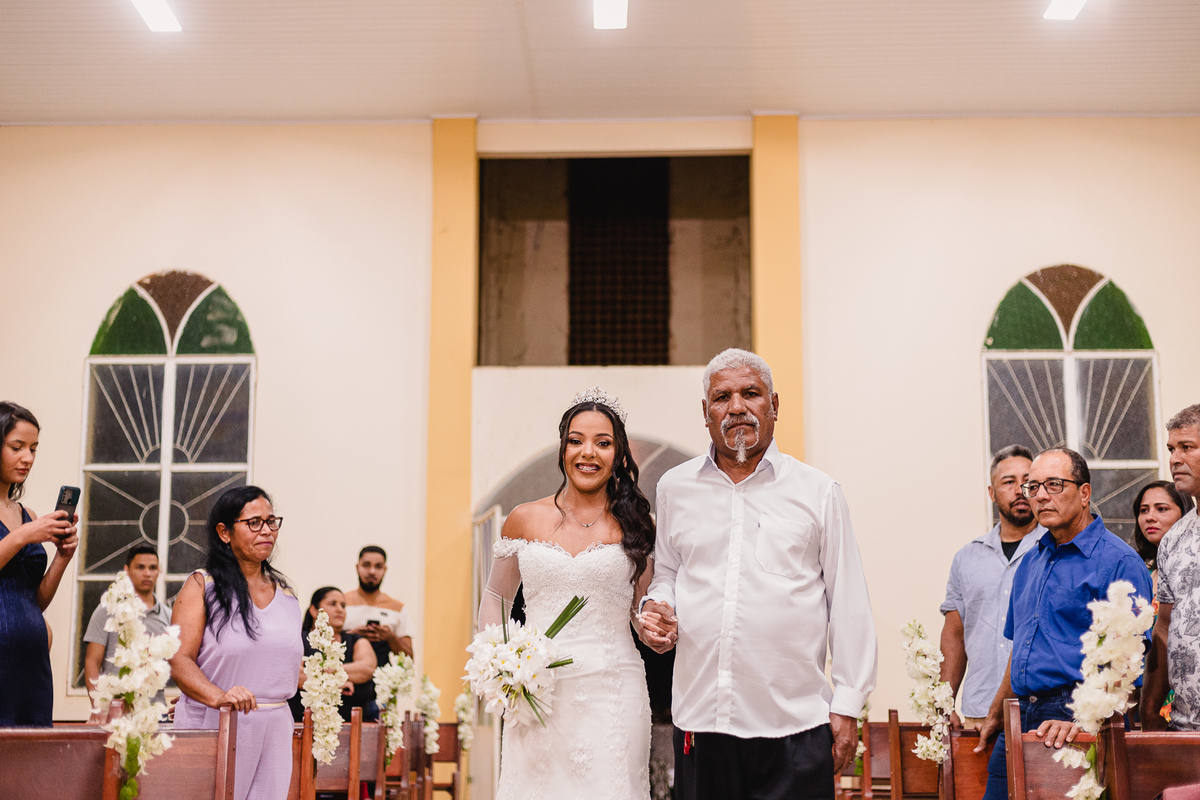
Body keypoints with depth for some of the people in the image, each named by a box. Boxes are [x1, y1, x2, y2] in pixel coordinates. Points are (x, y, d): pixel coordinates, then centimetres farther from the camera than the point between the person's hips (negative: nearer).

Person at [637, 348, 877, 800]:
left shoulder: (818, 492, 4)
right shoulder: (674, 488, 10)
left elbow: (848, 606, 5)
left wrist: (847, 706, 1)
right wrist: (655, 607, 1)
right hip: (700, 721, 2)